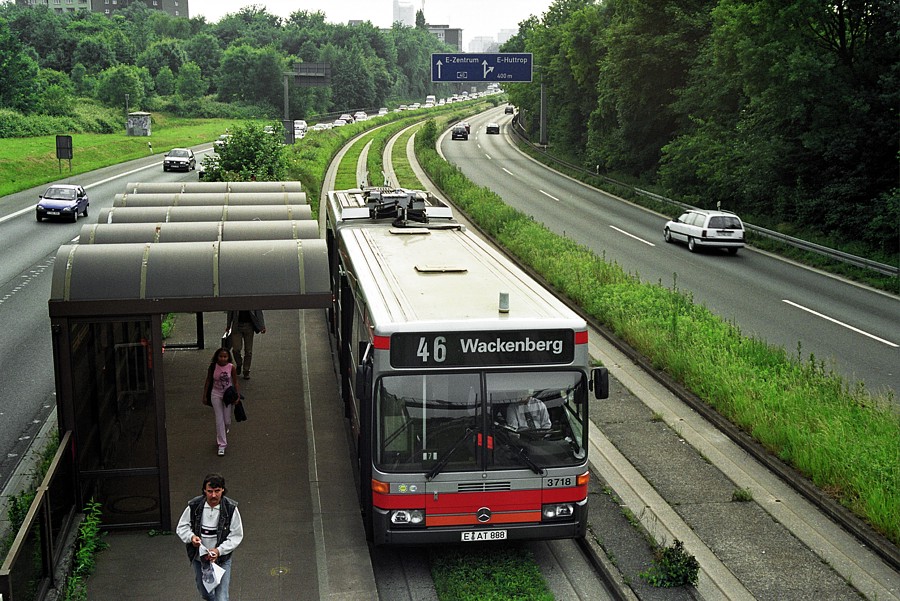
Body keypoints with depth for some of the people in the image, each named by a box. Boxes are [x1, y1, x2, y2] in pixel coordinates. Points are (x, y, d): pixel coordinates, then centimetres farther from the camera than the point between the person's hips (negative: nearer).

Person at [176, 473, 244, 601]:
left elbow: (237, 536, -11)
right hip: (199, 558, 3)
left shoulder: (231, 508, -17)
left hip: (221, 559, -3)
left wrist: (219, 550, -24)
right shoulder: (194, 506, -12)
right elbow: (181, 527, -1)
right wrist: (191, 536, -24)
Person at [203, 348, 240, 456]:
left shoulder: (231, 367, -10)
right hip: (216, 395, 0)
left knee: (227, 421, 6)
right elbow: (208, 381, 2)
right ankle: (221, 445, 1)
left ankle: (225, 432, 43)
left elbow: (235, 383, -3)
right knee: (219, 420, -5)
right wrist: (205, 396, 3)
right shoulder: (213, 367, -9)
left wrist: (238, 396, -9)